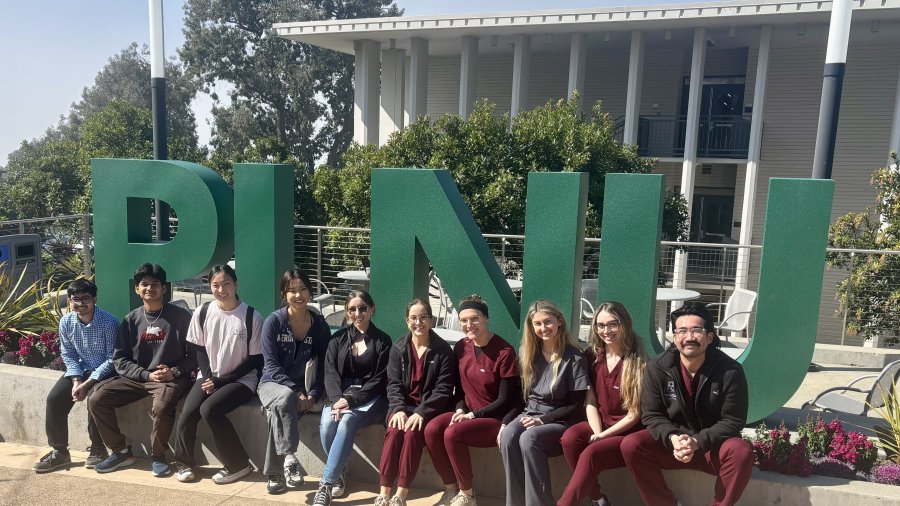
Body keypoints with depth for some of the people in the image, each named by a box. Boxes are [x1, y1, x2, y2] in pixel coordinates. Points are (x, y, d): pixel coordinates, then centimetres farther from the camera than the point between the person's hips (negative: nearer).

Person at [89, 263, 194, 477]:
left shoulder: (180, 316, -2)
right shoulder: (131, 320, 8)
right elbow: (120, 359, 5)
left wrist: (175, 371, -17)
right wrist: (147, 375, -9)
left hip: (171, 378, -5)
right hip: (137, 377, 5)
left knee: (162, 407, -33)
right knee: (97, 400, -11)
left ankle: (158, 457, -7)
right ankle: (121, 451, 6)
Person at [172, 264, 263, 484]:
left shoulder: (251, 316, -12)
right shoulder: (202, 313, -1)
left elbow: (256, 359, -9)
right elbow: (198, 349, 9)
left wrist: (221, 381, -12)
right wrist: (208, 377, -7)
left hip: (240, 380, -4)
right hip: (209, 377, 4)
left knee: (209, 409, -27)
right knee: (187, 412, -20)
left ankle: (237, 464, -9)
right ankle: (184, 463, 7)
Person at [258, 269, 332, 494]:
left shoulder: (319, 325, -2)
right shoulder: (273, 321, -9)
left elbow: (323, 366, 1)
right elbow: (271, 365, -12)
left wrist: (313, 395, -14)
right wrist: (295, 391, -21)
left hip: (301, 388, 1)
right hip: (272, 383, -1)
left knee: (278, 412, -31)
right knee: (285, 397, -37)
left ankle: (274, 474, -17)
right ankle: (289, 456, -30)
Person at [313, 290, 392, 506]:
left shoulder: (383, 341, 4)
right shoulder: (338, 338, 12)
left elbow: (379, 380, -4)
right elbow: (330, 373, 2)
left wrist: (352, 400, -17)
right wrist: (337, 399, -18)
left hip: (370, 399, -3)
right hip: (340, 395, 3)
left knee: (347, 421, -33)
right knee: (327, 424, -29)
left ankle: (326, 484, -29)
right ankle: (338, 474, -8)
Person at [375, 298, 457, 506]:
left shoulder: (443, 350, -4)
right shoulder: (398, 348, 6)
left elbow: (443, 388, -9)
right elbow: (394, 383, 1)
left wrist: (421, 412, -20)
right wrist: (399, 409, -17)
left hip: (429, 408, -2)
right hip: (404, 405, 2)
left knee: (413, 433, -30)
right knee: (394, 431, -27)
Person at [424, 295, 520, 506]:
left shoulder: (504, 352, -16)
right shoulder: (461, 347, 4)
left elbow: (505, 401, -14)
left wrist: (472, 414, -17)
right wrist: (460, 410, -7)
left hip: (495, 419, -6)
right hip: (468, 413, 6)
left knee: (452, 433, -29)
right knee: (432, 430, -20)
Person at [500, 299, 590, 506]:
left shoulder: (574, 358, -7)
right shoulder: (526, 353, 8)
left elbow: (576, 405, -8)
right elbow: (520, 395, 11)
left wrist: (543, 420, -17)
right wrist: (506, 421, -4)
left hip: (560, 422, -4)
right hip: (529, 415, 4)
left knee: (528, 439, -34)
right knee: (508, 435, -29)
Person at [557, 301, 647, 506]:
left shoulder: (638, 362, -11)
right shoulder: (592, 356, 4)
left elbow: (635, 414, -10)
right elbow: (590, 402, 1)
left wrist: (603, 435, -16)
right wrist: (597, 433, -15)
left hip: (629, 433, -5)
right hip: (600, 425, 5)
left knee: (591, 454, -31)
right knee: (570, 437, -27)